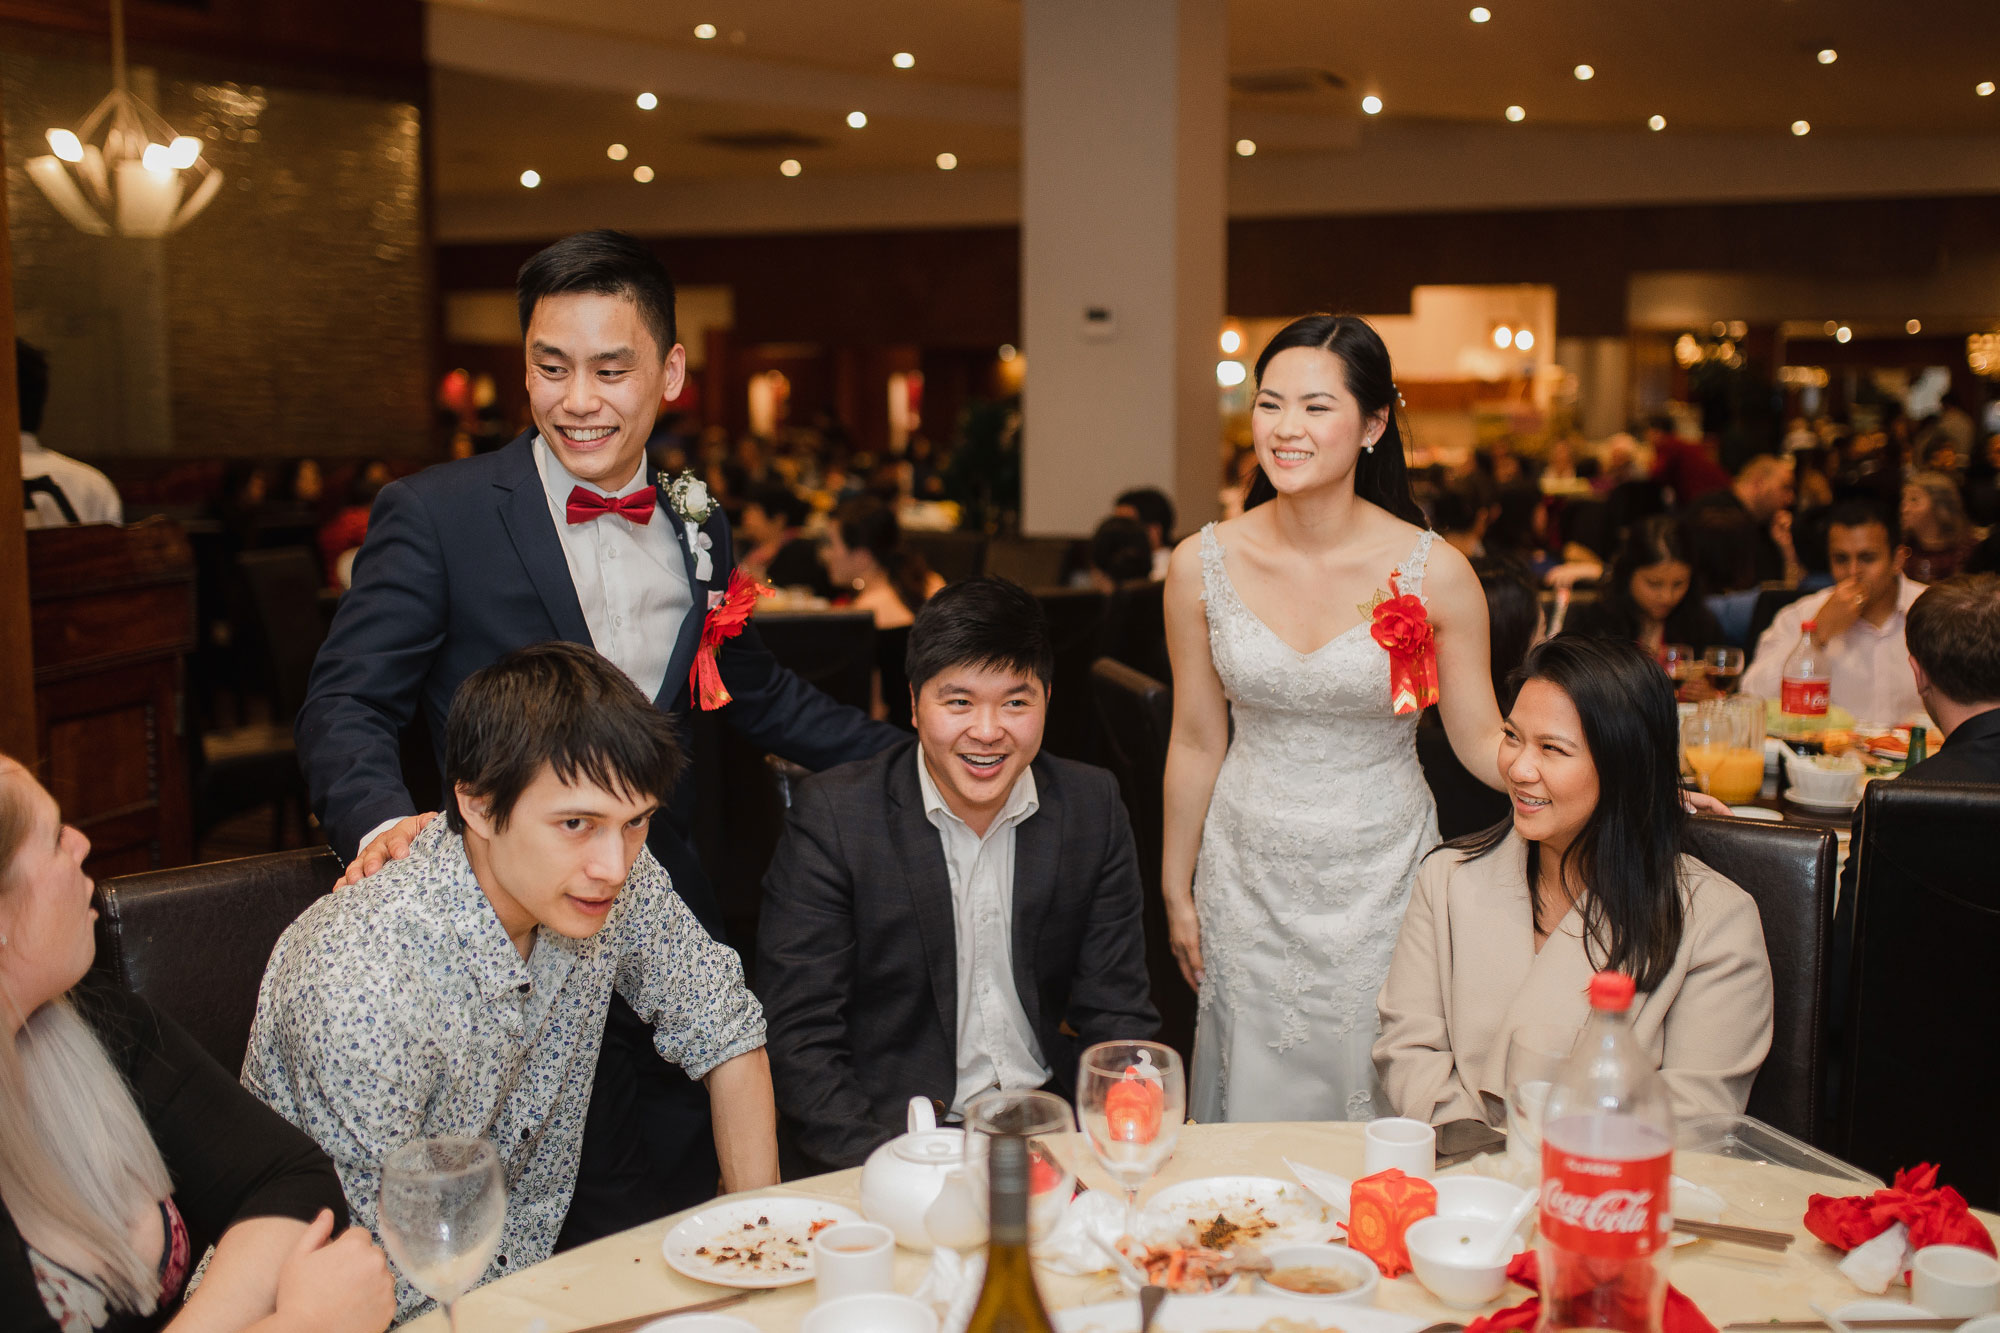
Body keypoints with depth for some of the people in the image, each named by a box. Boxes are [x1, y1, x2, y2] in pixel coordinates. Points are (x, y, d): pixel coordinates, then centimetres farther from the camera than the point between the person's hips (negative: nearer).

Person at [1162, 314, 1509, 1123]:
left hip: (1381, 875, -1)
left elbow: (1481, 738, -2)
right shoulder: (1203, 565, -6)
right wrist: (1177, 892, 9)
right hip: (1249, 880, 1)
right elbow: (1197, 743, 4)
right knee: (1255, 1110, 9)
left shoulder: (1434, 572, -11)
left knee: (1383, 1106, 7)